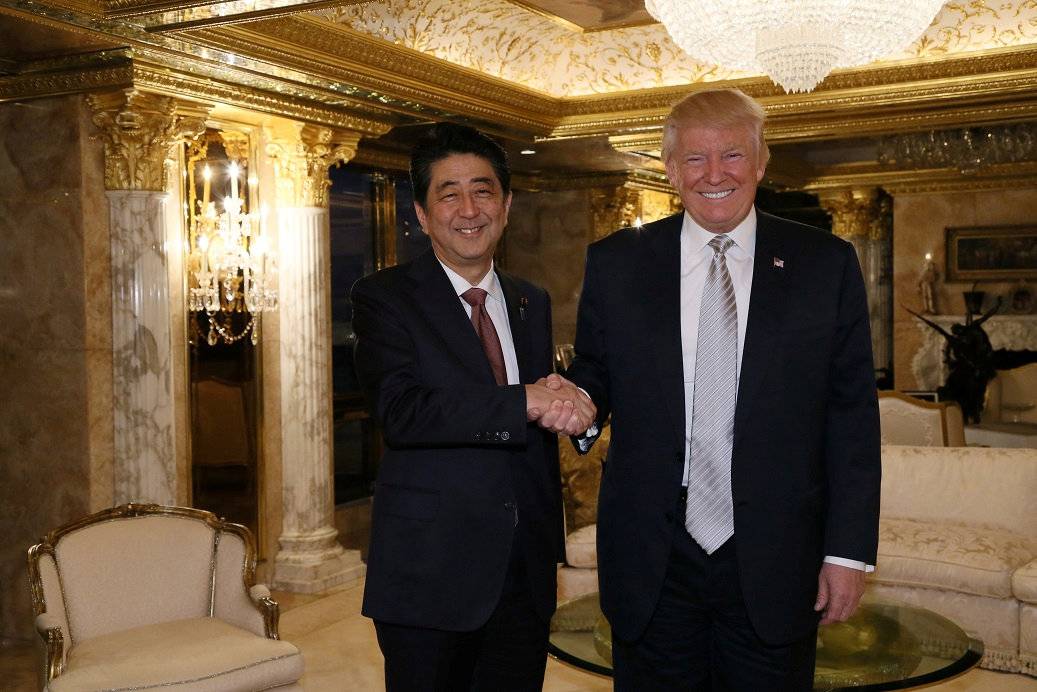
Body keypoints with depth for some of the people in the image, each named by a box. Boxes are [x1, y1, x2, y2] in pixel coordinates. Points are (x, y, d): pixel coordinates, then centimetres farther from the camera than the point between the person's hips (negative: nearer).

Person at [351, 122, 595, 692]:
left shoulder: (533, 303, 12)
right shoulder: (385, 298, -6)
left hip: (525, 575, 5)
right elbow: (400, 411, -21)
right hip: (429, 576, -5)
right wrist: (526, 402, -24)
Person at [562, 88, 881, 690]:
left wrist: (850, 549, -3)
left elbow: (851, 415, 0)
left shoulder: (826, 264, 0)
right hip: (651, 566, 1)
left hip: (774, 565, 0)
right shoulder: (616, 263, 2)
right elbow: (594, 375, 9)